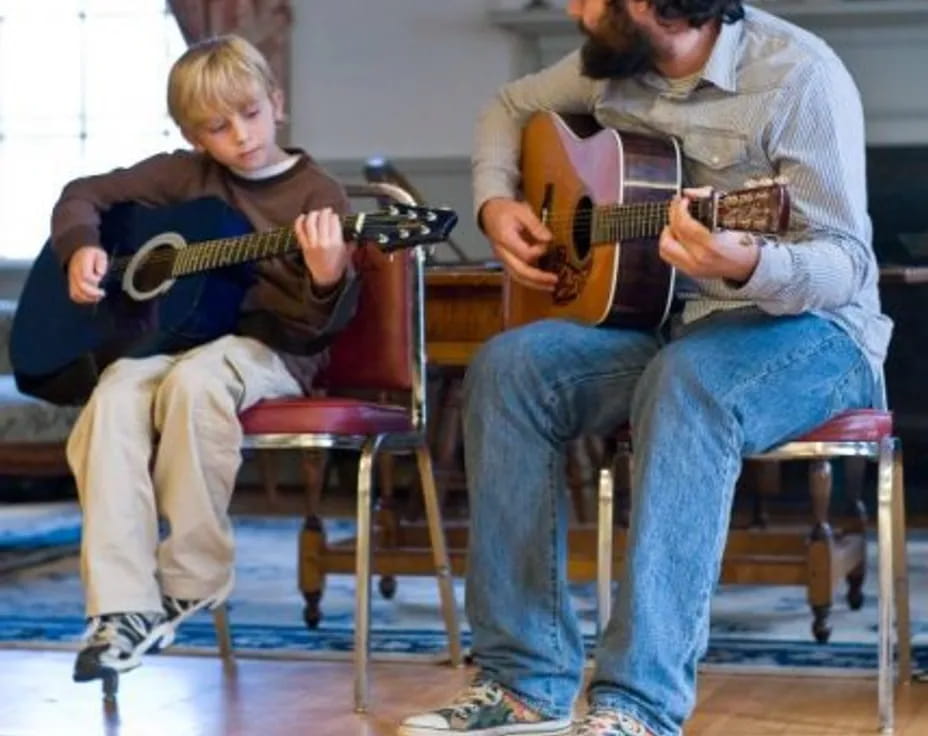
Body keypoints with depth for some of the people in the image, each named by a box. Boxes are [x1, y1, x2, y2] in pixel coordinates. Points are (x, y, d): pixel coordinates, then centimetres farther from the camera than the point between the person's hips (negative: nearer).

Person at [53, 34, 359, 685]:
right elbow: (84, 195, 20)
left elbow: (325, 324, -8)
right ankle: (124, 605, -33)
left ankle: (191, 578, -21)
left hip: (272, 346, -4)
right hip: (171, 333, 4)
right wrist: (81, 247, -2)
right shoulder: (184, 176, 11)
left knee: (194, 381, -38)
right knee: (117, 396, -31)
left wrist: (330, 280, -32)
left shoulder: (317, 194, -1)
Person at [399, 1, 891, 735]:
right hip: (664, 319, 6)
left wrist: (752, 267, -42)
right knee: (510, 365, -20)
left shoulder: (798, 76, -17)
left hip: (806, 328, -6)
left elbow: (846, 262, -21)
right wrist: (496, 202, 4)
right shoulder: (614, 63, 4)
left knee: (687, 380, -39)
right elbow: (511, 106, 24)